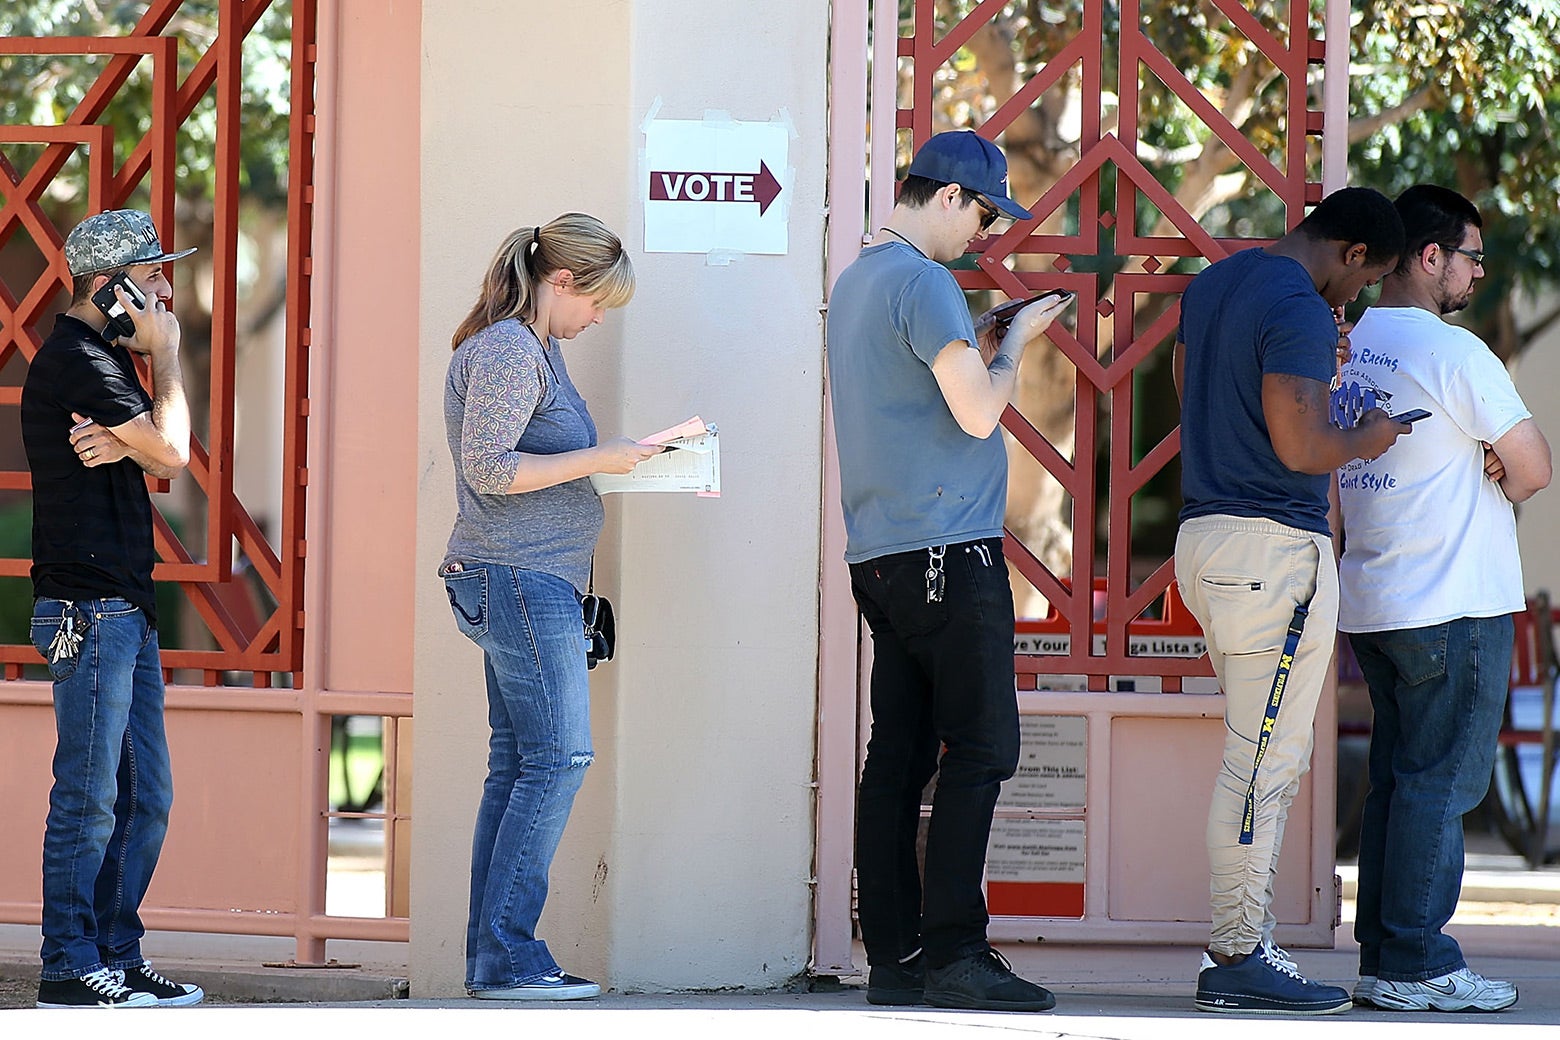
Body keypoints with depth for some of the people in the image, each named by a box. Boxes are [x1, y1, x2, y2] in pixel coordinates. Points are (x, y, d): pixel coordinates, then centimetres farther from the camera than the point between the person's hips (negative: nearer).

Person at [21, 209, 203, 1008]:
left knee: (145, 797, 11)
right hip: (88, 606, -10)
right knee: (89, 796, -8)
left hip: (125, 607, 10)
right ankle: (69, 968, -4)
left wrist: (122, 443, -11)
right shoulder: (77, 360, -12)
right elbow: (171, 453, -16)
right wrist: (166, 355, -4)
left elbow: (161, 459, 11)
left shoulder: (103, 359, 21)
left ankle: (117, 956, 16)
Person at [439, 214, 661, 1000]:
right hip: (523, 580, -11)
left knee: (517, 762, 8)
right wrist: (597, 460, -17)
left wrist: (616, 461, 12)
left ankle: (491, 956, 7)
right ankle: (506, 954, -11)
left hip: (523, 581, 11)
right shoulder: (509, 351, -13)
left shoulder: (531, 348, 19)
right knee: (558, 757, -11)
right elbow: (487, 467, -20)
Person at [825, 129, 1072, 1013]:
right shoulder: (922, 281, -11)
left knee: (899, 757, 7)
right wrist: (1015, 343, 0)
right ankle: (955, 955, -11)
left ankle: (895, 957, 6)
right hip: (946, 548, -10)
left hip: (880, 557, 10)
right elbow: (978, 411, -15)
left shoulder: (857, 281, 19)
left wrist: (986, 346, 17)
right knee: (979, 750, -8)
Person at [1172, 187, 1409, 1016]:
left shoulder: (1212, 284, 14)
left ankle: (1238, 945, 13)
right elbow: (1299, 448, -23)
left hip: (1206, 537, 10)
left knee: (1276, 759, 14)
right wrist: (1365, 441, -3)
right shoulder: (1301, 313, -16)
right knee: (1260, 763, -6)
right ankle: (1237, 960, -4)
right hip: (1276, 544, -10)